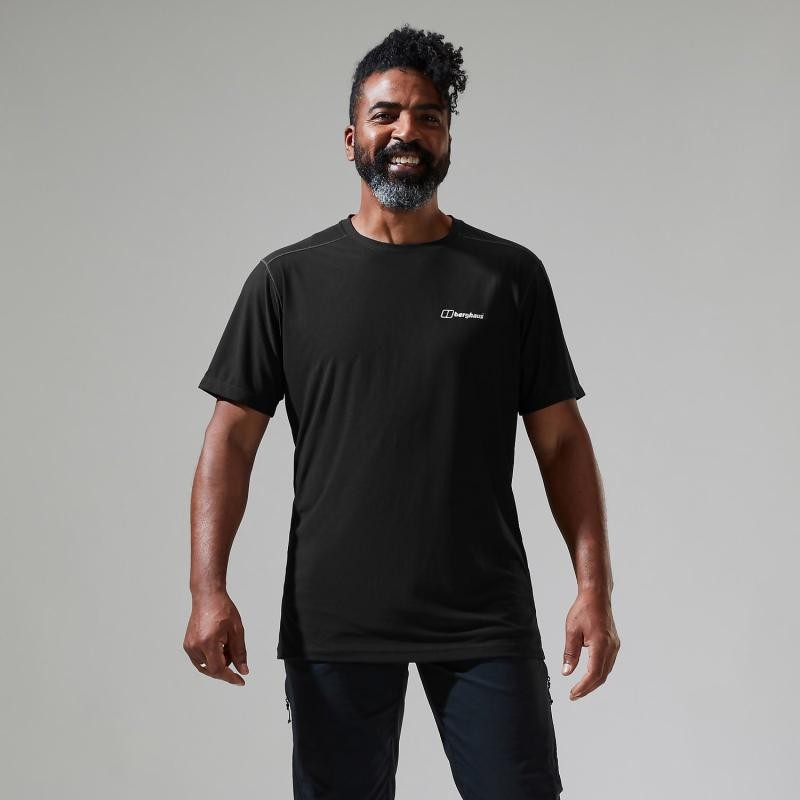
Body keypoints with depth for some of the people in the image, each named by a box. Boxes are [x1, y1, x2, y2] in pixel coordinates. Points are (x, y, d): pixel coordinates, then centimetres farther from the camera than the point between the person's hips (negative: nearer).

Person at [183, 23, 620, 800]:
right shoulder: (288, 279, 5)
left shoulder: (510, 275, 5)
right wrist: (208, 589, -9)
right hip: (333, 623, 0)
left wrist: (595, 586, -4)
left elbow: (561, 441, 5)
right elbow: (232, 440, 2)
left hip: (486, 620, 0)